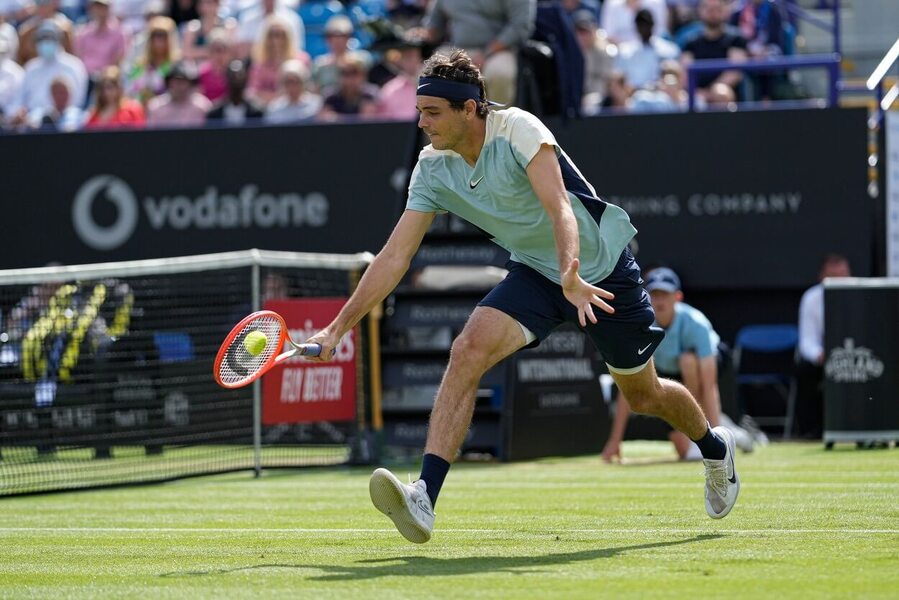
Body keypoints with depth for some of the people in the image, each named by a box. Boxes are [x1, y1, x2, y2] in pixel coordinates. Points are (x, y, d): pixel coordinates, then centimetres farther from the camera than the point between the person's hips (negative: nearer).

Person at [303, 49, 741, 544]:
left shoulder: (517, 131, -27)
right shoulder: (432, 169, -10)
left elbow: (559, 208, -38)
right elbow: (395, 255, -8)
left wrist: (572, 275, -56)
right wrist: (338, 327, -13)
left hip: (602, 271, -4)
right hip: (534, 274, 4)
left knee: (644, 396, 13)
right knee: (468, 351, -24)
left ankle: (714, 447, 48)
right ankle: (424, 499, -32)